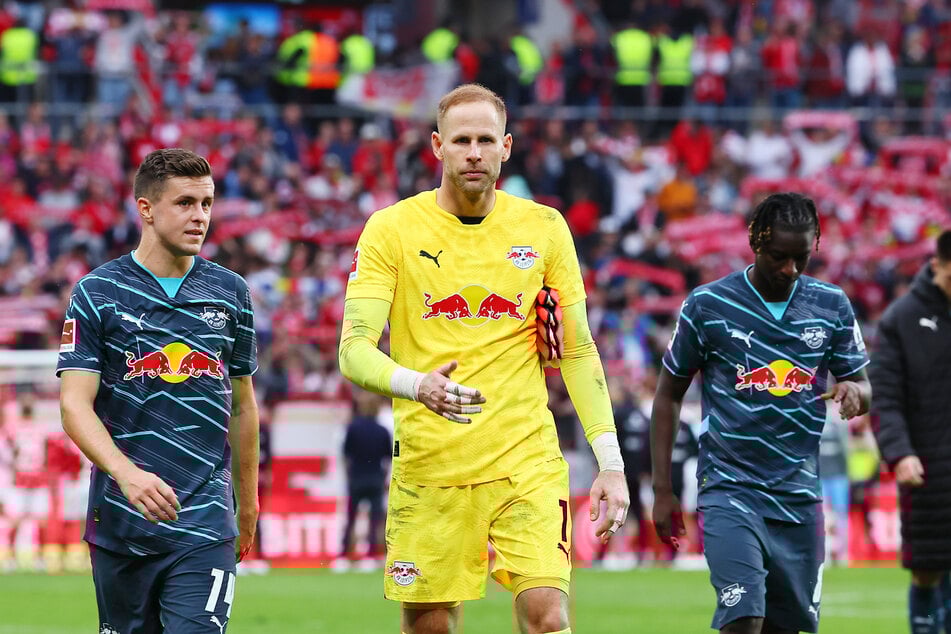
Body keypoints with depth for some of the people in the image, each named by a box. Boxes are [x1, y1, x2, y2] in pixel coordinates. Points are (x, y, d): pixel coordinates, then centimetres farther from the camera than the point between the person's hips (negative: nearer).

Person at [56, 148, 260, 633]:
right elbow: (75, 403, -9)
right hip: (120, 520, -1)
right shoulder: (97, 293, -1)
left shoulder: (229, 293, 8)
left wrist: (247, 501, 23)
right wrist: (126, 473, -25)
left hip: (205, 524, 1)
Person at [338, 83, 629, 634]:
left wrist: (611, 462, 3)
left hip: (527, 461, 1)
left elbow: (578, 351, 11)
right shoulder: (392, 229, -1)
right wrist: (417, 386, -30)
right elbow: (354, 350, -8)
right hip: (428, 466, -1)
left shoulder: (544, 228, 6)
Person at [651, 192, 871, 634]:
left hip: (799, 495, 4)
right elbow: (668, 394, 5)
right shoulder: (707, 305, -3)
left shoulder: (833, 306, 5)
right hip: (729, 488, -4)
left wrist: (853, 391, -16)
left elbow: (864, 391, 10)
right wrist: (662, 490, 1)